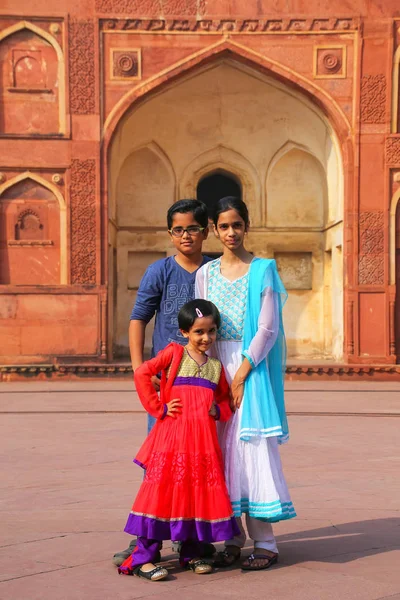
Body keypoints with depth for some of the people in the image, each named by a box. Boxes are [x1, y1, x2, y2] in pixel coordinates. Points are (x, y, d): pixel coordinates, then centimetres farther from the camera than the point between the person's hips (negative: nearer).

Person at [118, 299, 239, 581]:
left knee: (201, 492, 7)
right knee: (162, 490, -6)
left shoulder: (216, 366, 15)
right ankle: (143, 558, 0)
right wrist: (158, 408, -8)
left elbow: (226, 399, 24)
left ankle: (191, 553, 23)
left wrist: (219, 410, 2)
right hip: (172, 436, -5)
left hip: (203, 440, 5)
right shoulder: (174, 353, 1)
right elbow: (142, 373, -7)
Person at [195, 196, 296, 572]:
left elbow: (267, 329, -6)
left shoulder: (263, 270, 0)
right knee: (222, 449, 3)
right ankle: (233, 538, 12)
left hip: (252, 367, -3)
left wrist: (240, 376, -11)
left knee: (252, 446, -6)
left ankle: (264, 542, 2)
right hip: (216, 366, 3)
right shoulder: (206, 273, 10)